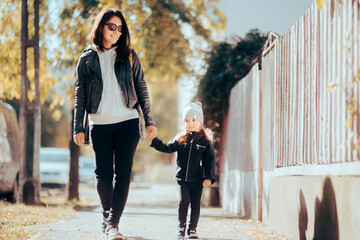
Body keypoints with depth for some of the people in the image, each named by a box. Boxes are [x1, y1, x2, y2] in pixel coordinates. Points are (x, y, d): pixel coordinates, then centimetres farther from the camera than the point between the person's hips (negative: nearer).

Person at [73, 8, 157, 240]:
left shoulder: (128, 56, 10)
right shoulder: (87, 58, 8)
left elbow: (141, 89, 10)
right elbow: (80, 95, 9)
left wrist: (150, 121, 4)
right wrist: (78, 128, 2)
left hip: (127, 122, 0)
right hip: (100, 124, 0)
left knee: (123, 173, -9)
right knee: (103, 175, 0)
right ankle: (107, 217, 20)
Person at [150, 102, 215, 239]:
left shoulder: (205, 141, 0)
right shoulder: (180, 140, 7)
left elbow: (210, 160, 0)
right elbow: (167, 148, 9)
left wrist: (209, 177, -7)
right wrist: (154, 140, -4)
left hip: (197, 179, -1)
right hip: (182, 179, 1)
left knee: (195, 204, 3)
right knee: (184, 202, -7)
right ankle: (181, 227, 9)